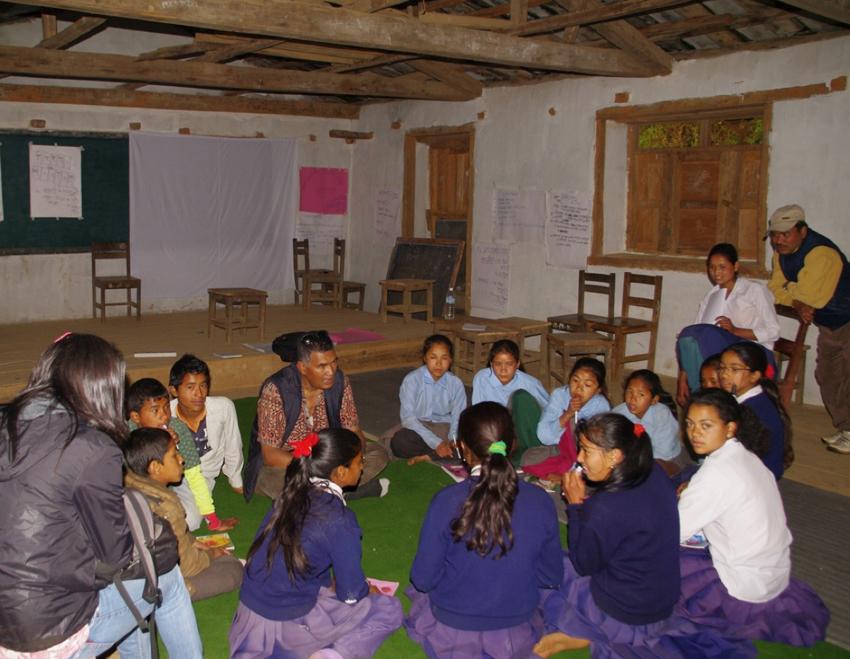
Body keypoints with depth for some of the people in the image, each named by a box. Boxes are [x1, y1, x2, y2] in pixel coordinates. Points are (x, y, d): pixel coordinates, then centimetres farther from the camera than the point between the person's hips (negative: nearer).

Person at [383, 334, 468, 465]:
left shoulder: (456, 384, -3)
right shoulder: (412, 379, -12)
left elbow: (458, 416, -6)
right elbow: (408, 417, -19)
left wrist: (454, 438, -30)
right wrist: (435, 443, -28)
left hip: (444, 428, 2)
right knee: (400, 440, -35)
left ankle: (427, 456, -20)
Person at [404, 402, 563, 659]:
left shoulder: (446, 501, -24)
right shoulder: (541, 502, -17)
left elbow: (423, 579, -15)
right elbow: (552, 577, -6)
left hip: (450, 634, -3)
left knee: (422, 590, 30)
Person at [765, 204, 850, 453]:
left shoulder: (821, 253, -30)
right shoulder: (781, 253, -1)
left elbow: (807, 294, -32)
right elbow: (776, 289, -4)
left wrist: (788, 289, -11)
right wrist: (798, 304, -22)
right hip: (829, 323, 9)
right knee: (827, 376, 13)